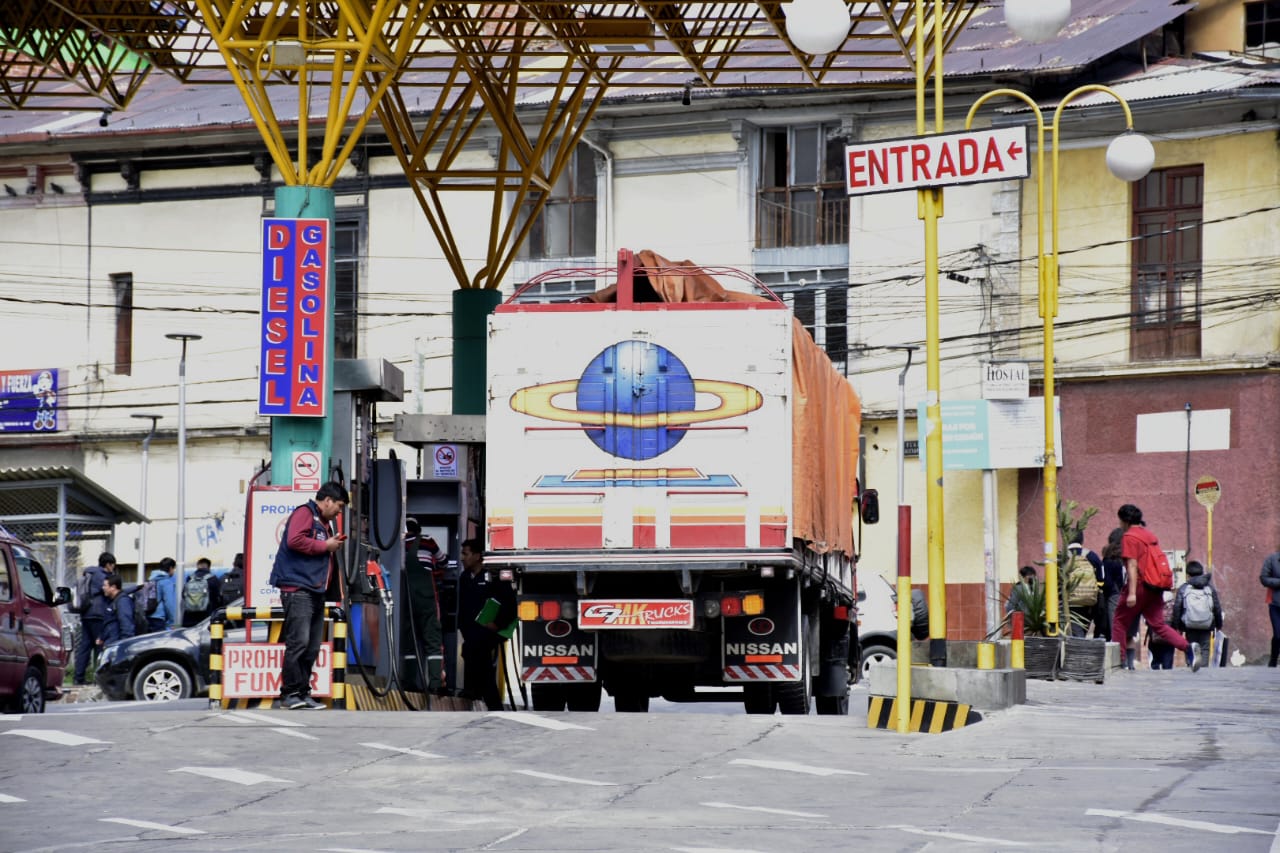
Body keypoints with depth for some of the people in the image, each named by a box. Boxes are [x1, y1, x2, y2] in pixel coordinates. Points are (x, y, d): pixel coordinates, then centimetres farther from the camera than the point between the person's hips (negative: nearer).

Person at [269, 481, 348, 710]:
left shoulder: (324, 522, 24)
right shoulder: (305, 513, -5)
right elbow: (295, 540, -21)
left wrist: (334, 544, 14)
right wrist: (325, 546, -12)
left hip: (315, 592, 10)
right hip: (297, 589, -10)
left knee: (312, 647, 8)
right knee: (299, 642, -14)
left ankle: (303, 693, 11)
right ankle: (290, 693, -12)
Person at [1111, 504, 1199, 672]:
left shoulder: (1129, 537, -7)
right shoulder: (1150, 535, 17)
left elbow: (1132, 565, -16)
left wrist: (1132, 593, -21)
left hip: (1140, 585, -7)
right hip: (1155, 588, 7)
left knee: (1120, 623, 6)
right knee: (1158, 624, 5)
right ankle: (1189, 647, -13)